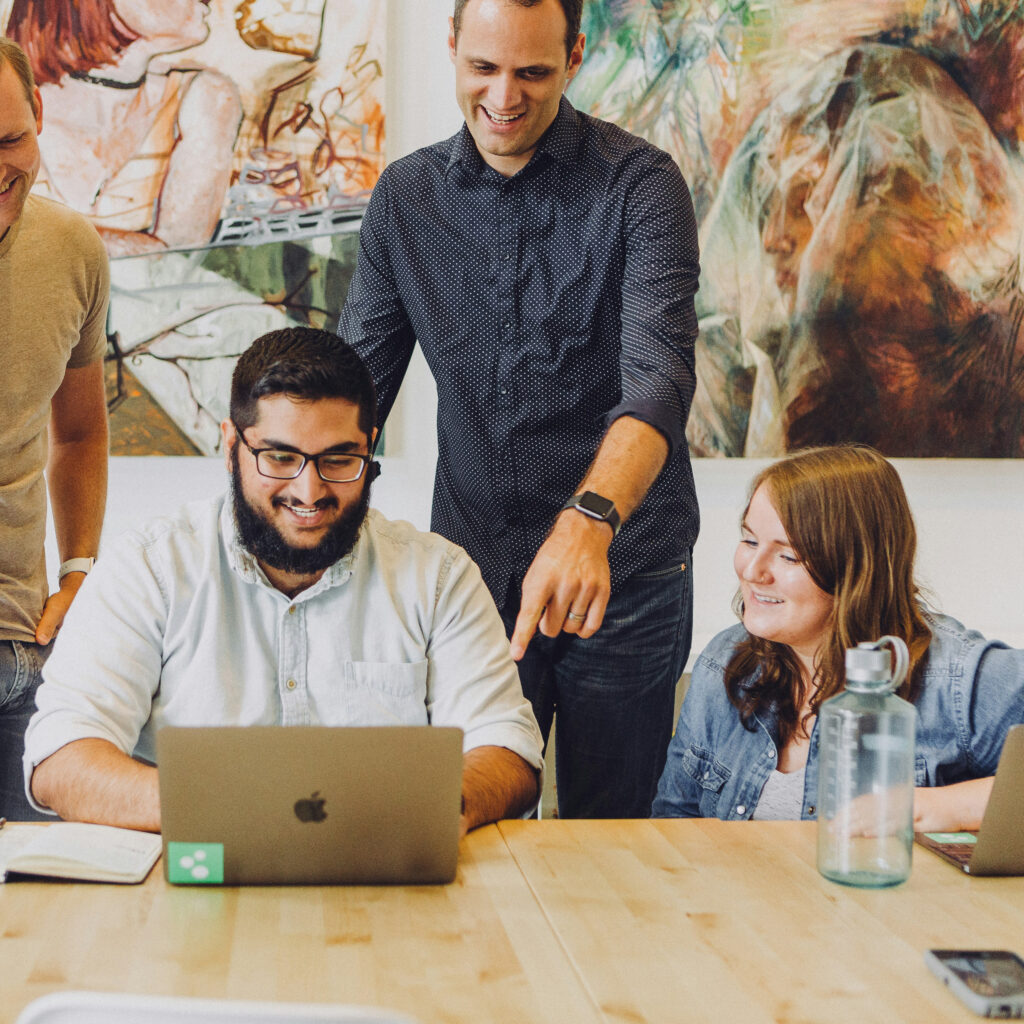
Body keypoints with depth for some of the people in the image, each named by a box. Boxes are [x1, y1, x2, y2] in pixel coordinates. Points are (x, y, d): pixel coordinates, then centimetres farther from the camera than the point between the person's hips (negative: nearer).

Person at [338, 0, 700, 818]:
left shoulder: (639, 186, -9)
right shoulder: (405, 197, 5)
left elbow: (658, 376, -22)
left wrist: (589, 520, -40)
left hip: (623, 574, -3)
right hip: (471, 567, 3)